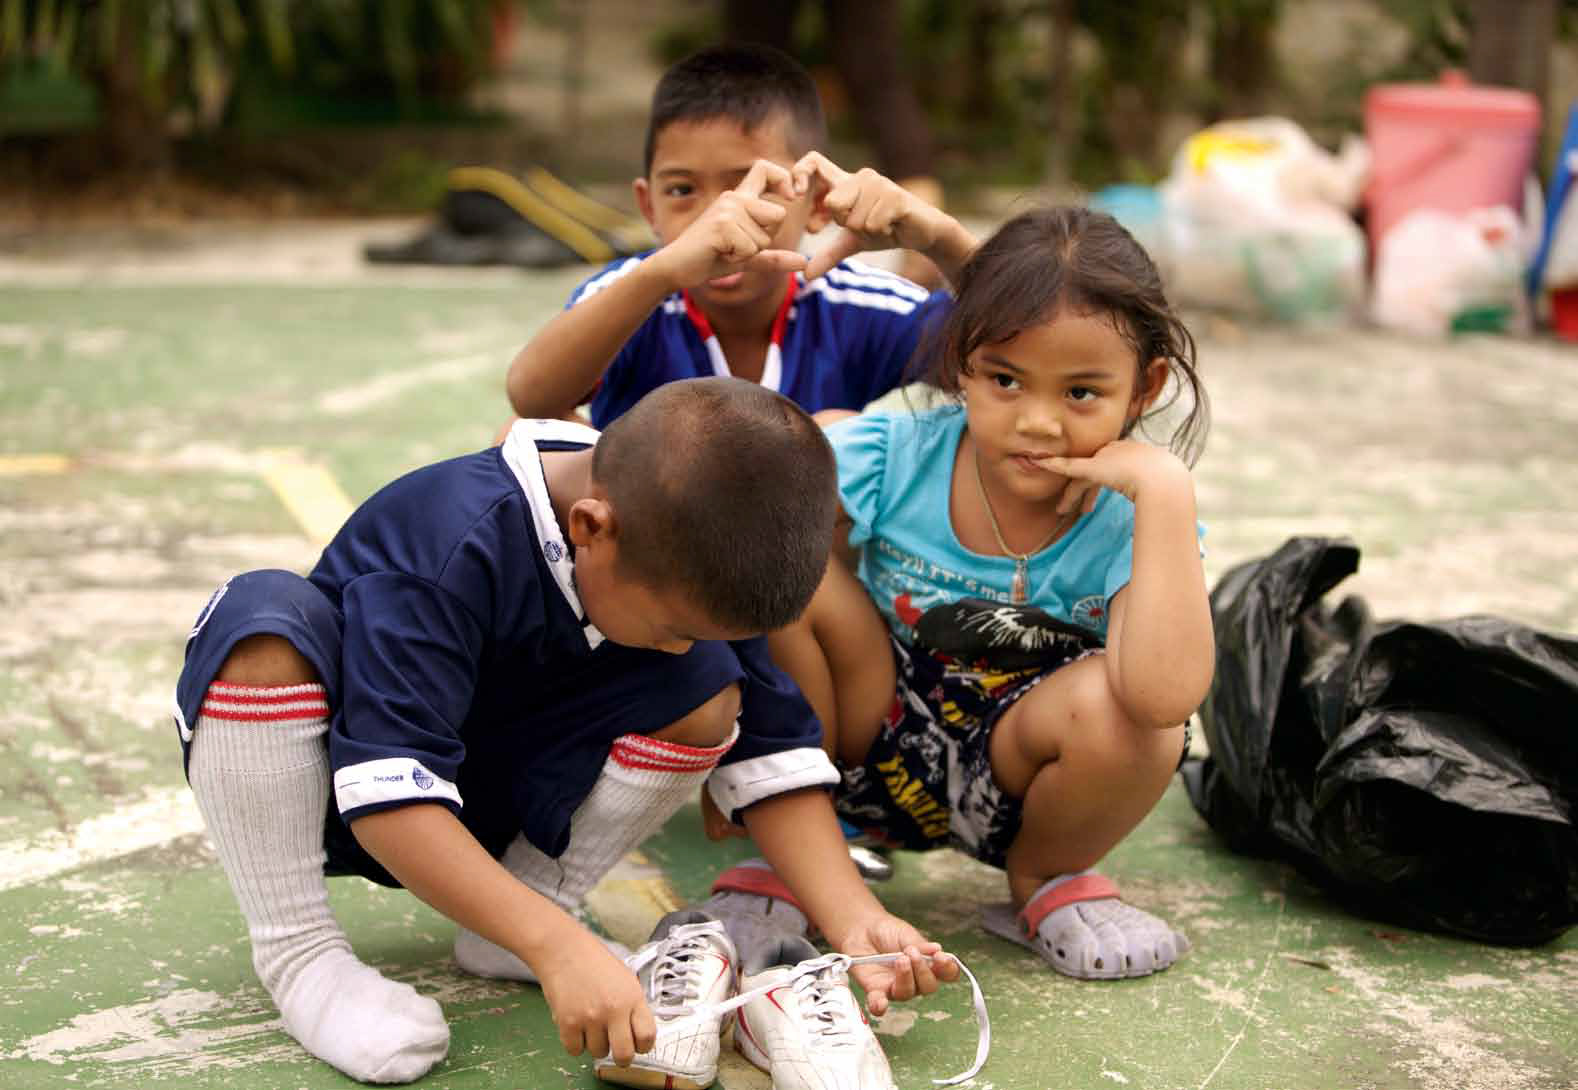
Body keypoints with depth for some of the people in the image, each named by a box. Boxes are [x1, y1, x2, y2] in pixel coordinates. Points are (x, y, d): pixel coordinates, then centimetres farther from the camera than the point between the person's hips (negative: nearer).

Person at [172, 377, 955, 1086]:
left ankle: (500, 937, -6)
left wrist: (851, 919, -25)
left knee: (709, 693, -18)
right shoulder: (454, 542, -36)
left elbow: (772, 750, -11)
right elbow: (389, 788, -43)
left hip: (485, 806, 5)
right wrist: (557, 947, -51)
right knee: (266, 618, -37)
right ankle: (297, 949, -23)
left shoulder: (682, 560, -16)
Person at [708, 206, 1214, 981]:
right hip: (868, 744, 1)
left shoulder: (1128, 522, -20)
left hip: (1008, 783, -1)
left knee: (1116, 707, -35)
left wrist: (1166, 487, -40)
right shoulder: (889, 458, -17)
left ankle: (1046, 879, 2)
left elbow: (1165, 694, -42)